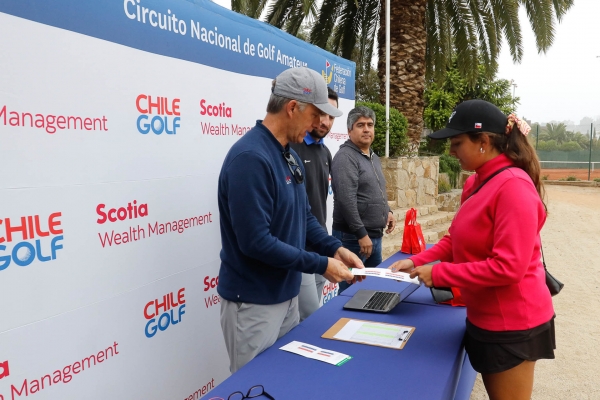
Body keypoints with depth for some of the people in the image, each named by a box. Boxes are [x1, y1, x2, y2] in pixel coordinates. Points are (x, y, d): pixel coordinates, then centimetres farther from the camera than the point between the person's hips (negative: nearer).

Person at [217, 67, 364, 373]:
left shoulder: (289, 155, 6)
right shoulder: (251, 157, -25)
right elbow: (255, 241, -28)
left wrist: (335, 249, -2)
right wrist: (321, 265, -21)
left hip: (286, 293, 9)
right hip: (254, 302, -9)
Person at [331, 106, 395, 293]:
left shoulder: (374, 157, 15)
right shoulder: (345, 157, -14)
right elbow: (346, 200, -23)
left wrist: (387, 211, 9)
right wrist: (361, 234, -21)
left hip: (376, 235, 9)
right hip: (353, 237, -9)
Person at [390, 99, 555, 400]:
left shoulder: (513, 185, -23)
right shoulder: (475, 183, 2)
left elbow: (508, 267, -27)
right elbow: (456, 240, 12)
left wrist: (438, 274, -21)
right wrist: (417, 262, -1)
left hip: (511, 324, -8)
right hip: (485, 317, 8)